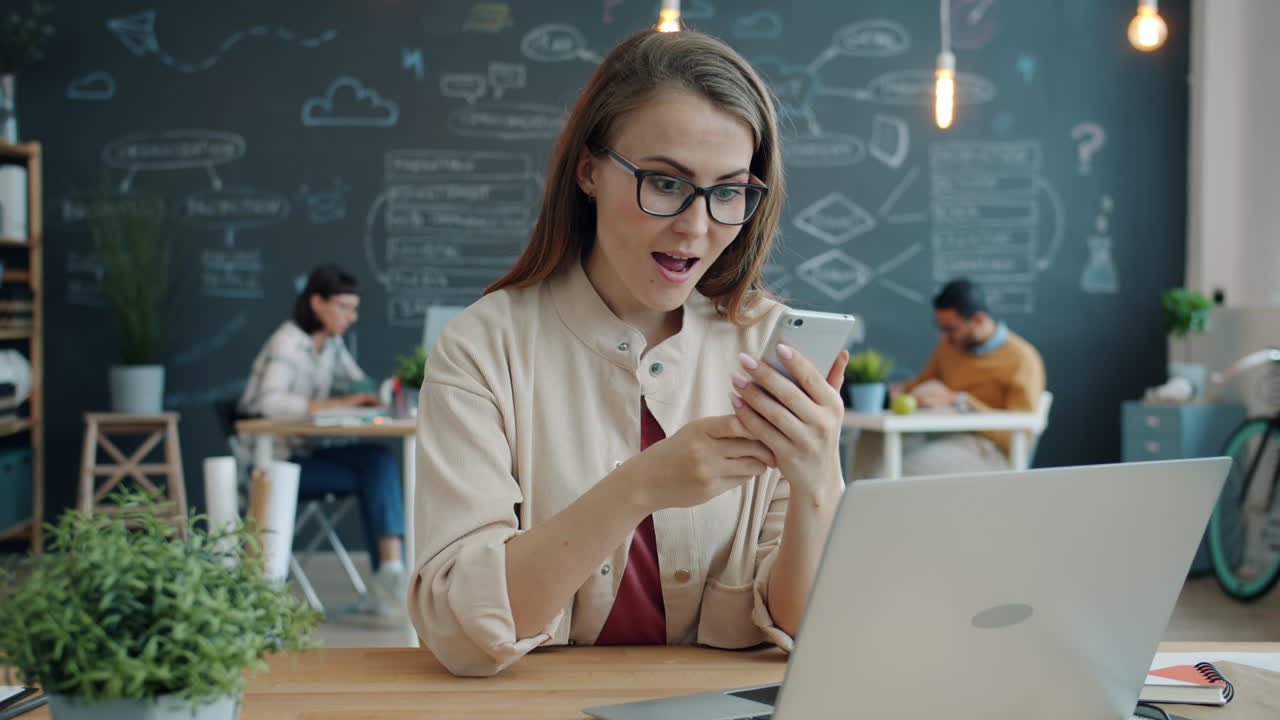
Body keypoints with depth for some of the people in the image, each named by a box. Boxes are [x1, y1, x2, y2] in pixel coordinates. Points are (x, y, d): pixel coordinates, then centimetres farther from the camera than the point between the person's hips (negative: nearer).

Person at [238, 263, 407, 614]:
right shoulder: (287, 343, -17)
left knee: (381, 459, -21)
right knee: (375, 478, -21)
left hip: (308, 452, 7)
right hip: (274, 463, -7)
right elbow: (270, 402, -32)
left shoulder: (331, 343, 9)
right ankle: (388, 579, -12)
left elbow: (361, 388, 17)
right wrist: (336, 404, -34)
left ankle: (392, 572, -28)